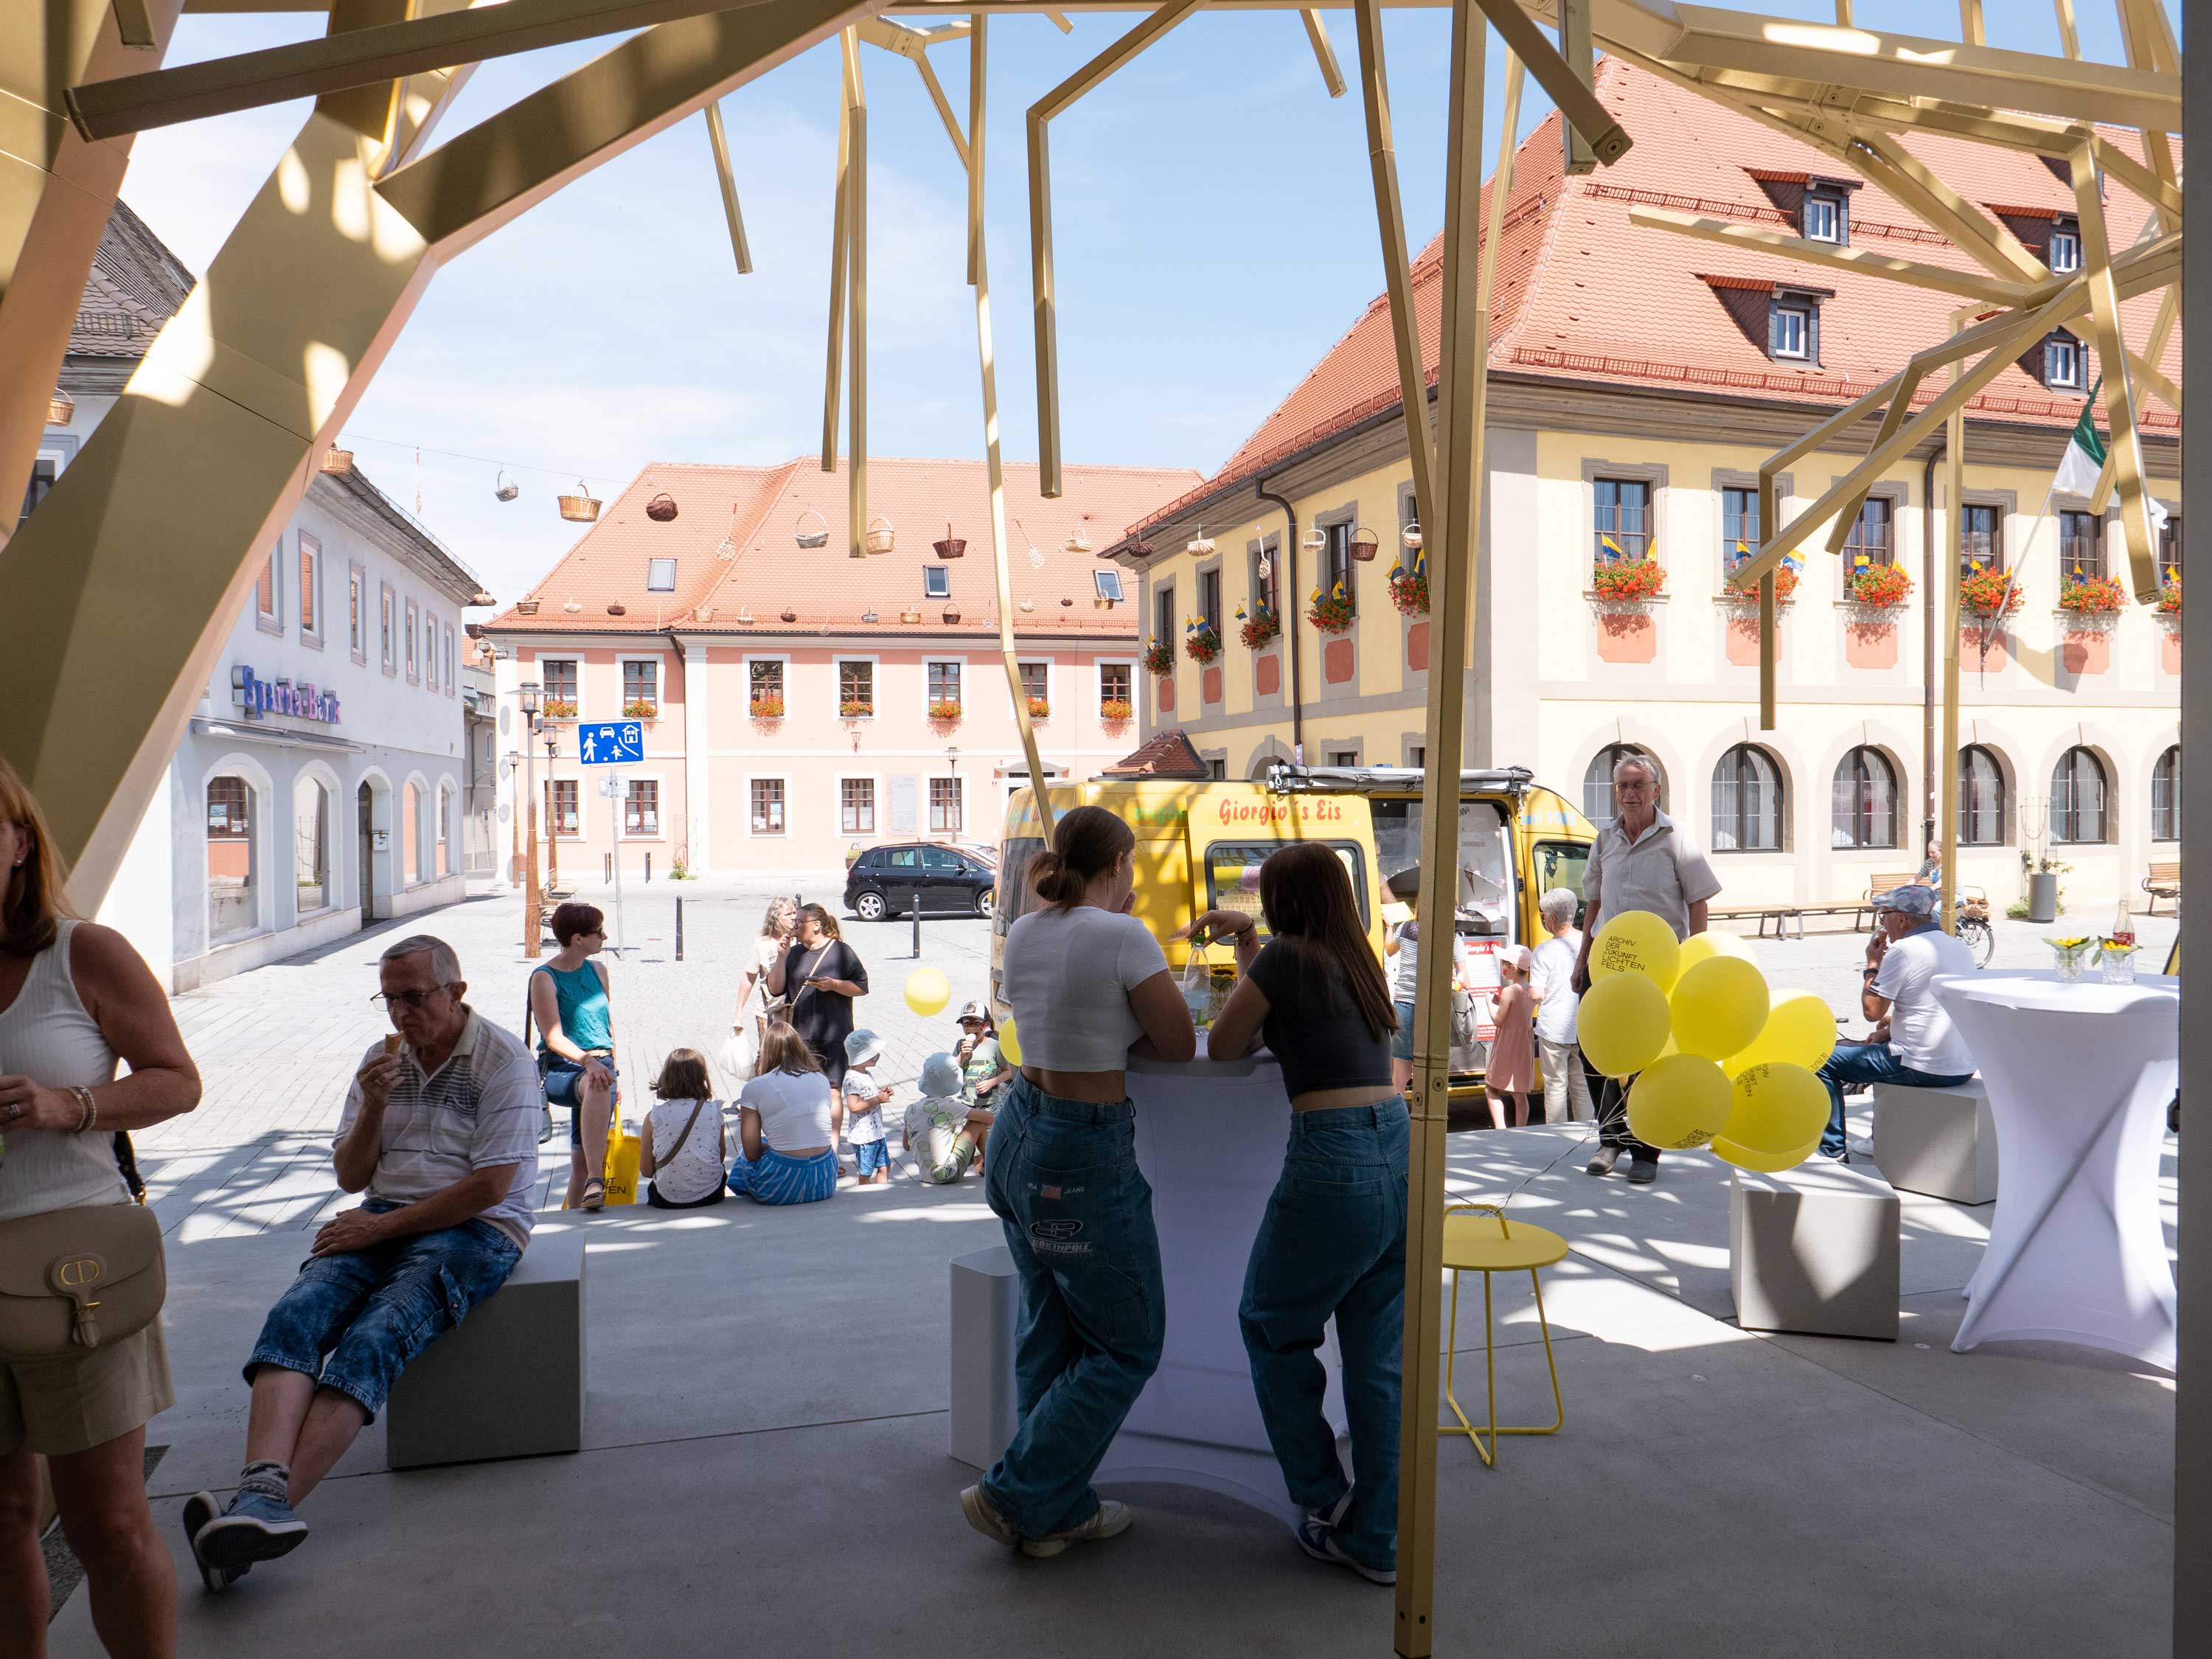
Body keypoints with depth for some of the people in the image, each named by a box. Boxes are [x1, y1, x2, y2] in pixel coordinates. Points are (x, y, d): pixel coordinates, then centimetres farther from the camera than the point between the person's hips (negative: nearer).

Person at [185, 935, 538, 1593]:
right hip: (383, 1224, 6)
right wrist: (372, 1107, -4)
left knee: (372, 1340, -29)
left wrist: (382, 1225, -10)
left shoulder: (503, 1058, -6)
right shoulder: (383, 1058, 15)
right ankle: (262, 1491, -41)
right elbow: (351, 1177, 15)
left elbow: (490, 1186, -12)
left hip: (473, 1229, -5)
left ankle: (267, 1504, -38)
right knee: (295, 1316, -24)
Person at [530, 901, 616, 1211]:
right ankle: (595, 1181, -50)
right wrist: (587, 1061, -28)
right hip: (560, 1069, -6)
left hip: (600, 1066, 6)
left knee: (581, 1159, -6)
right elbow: (554, 1038, -13)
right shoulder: (544, 978, -3)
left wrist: (614, 1073, 19)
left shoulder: (598, 971, 14)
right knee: (596, 1086, -39)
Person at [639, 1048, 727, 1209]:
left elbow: (646, 1171, -2)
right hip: (710, 1195, 1)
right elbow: (721, 1157, 5)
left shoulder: (654, 1116, -6)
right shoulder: (714, 1112, -4)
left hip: (667, 1200, 0)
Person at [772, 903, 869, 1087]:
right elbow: (775, 989, 4)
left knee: (832, 1089, -2)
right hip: (800, 1036, 4)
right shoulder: (793, 953, 10)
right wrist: (782, 957, -5)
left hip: (833, 1036, -4)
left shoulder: (841, 951, 0)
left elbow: (862, 987, -2)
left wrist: (834, 985, -16)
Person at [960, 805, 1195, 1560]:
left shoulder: (1022, 935, 5)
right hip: (1083, 1154, -8)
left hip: (1017, 1135, 8)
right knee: (1128, 1344, 10)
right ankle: (1015, 1494, 12)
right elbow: (1180, 1044, -9)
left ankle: (1060, 1511, 30)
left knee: (1050, 1333, 19)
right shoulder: (1123, 937, -17)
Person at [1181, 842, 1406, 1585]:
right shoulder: (1359, 961, 15)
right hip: (1401, 1151, 7)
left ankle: (1324, 1501, 22)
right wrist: (1245, 939, 31)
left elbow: (1222, 1047, 3)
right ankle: (1376, 1541, 21)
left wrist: (1244, 962, 19)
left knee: (1272, 1326, 16)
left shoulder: (1286, 954, -6)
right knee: (1380, 1354, 13)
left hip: (1335, 1163, -7)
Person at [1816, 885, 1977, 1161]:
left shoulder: (1903, 950, -15)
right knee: (1885, 1044, 36)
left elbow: (1872, 1011, -13)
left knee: (1825, 1061, 1)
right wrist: (1894, 1025, 18)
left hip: (1924, 1069, -9)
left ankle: (1834, 1151, 7)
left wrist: (1873, 965, 0)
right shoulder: (1961, 948, 12)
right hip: (1965, 1068, 9)